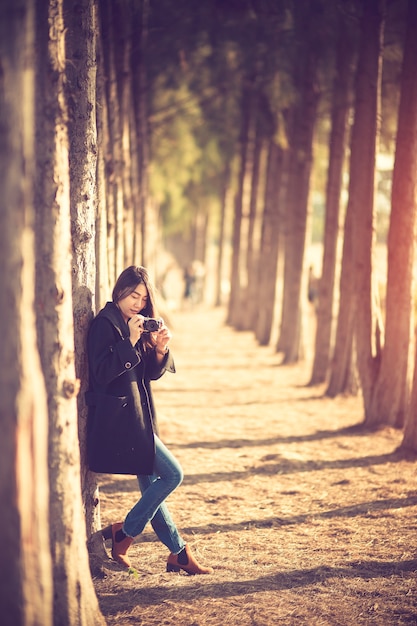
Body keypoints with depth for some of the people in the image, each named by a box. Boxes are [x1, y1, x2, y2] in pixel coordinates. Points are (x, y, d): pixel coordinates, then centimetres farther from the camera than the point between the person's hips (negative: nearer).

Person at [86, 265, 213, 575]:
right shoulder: (105, 323, -11)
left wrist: (160, 348, -6)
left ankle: (178, 553, 16)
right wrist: (130, 341, -25)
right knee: (173, 473, -9)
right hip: (118, 418, -8)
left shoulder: (140, 324, 14)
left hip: (137, 417, 8)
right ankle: (124, 533, 0)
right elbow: (102, 373, -20)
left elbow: (153, 372, 13)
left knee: (151, 484, 11)